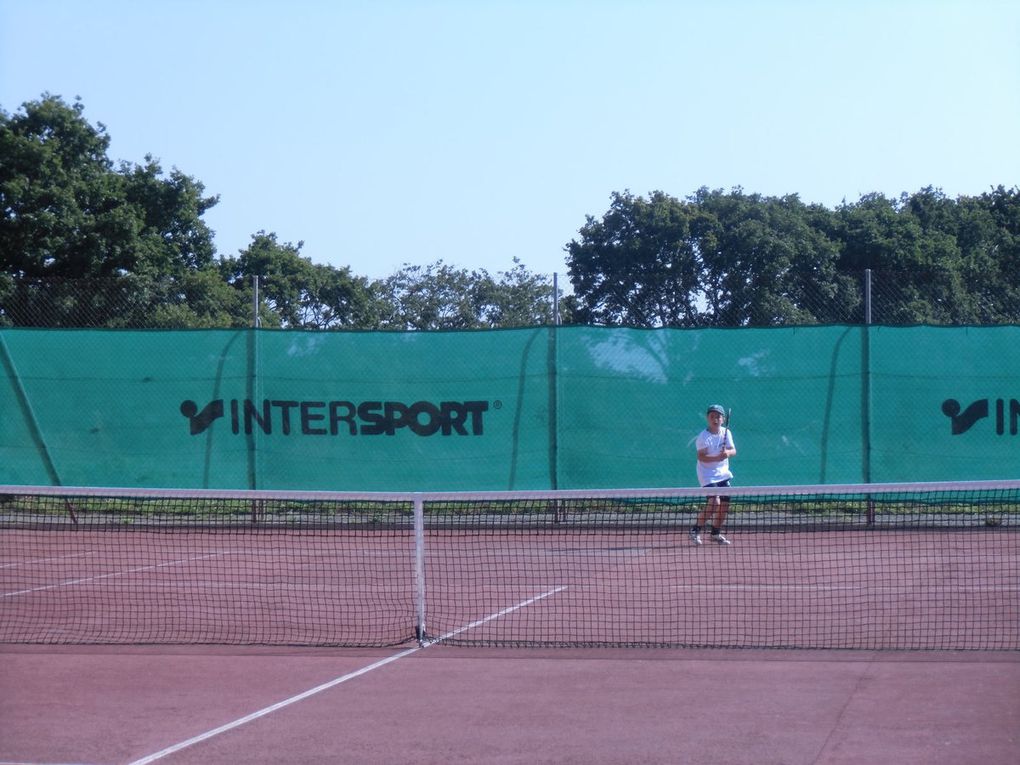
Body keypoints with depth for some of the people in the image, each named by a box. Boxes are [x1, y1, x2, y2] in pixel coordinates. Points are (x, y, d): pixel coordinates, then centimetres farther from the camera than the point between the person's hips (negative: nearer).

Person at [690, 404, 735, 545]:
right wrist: (717, 458, -36)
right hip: (708, 475, -7)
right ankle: (695, 530, -7)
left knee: (724, 504, 9)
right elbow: (701, 456, -22)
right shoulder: (703, 437, -16)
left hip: (723, 474, 7)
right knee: (714, 502, -21)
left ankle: (715, 533, 28)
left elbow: (733, 451, -3)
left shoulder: (726, 433, 1)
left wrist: (728, 452, -26)